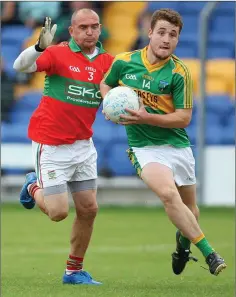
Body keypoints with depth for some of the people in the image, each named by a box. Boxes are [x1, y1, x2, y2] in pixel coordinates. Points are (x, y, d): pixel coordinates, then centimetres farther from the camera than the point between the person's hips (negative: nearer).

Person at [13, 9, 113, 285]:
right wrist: (40, 46, -46)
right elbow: (21, 65, -26)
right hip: (51, 145, -5)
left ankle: (74, 270, 19)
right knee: (59, 212, -7)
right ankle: (34, 187, 26)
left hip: (83, 145, 5)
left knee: (88, 209, 4)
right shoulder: (58, 54, -12)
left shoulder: (107, 61, 3)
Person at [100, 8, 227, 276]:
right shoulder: (123, 62, -4)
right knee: (168, 194, -27)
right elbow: (105, 84, 17)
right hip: (144, 146, -1)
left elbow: (184, 118, -12)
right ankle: (209, 253, -23)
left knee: (189, 209, 13)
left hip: (177, 145, 2)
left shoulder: (179, 73, -9)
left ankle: (183, 242, 49)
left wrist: (146, 117, -23)